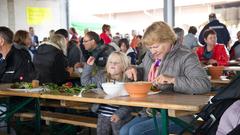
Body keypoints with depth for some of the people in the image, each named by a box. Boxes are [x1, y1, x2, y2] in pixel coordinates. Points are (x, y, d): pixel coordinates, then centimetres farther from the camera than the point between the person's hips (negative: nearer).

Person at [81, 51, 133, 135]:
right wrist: (88, 66, 3)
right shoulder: (101, 76, 7)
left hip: (119, 117, -4)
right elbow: (85, 82, 12)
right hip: (103, 115, 4)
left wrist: (119, 114, -20)